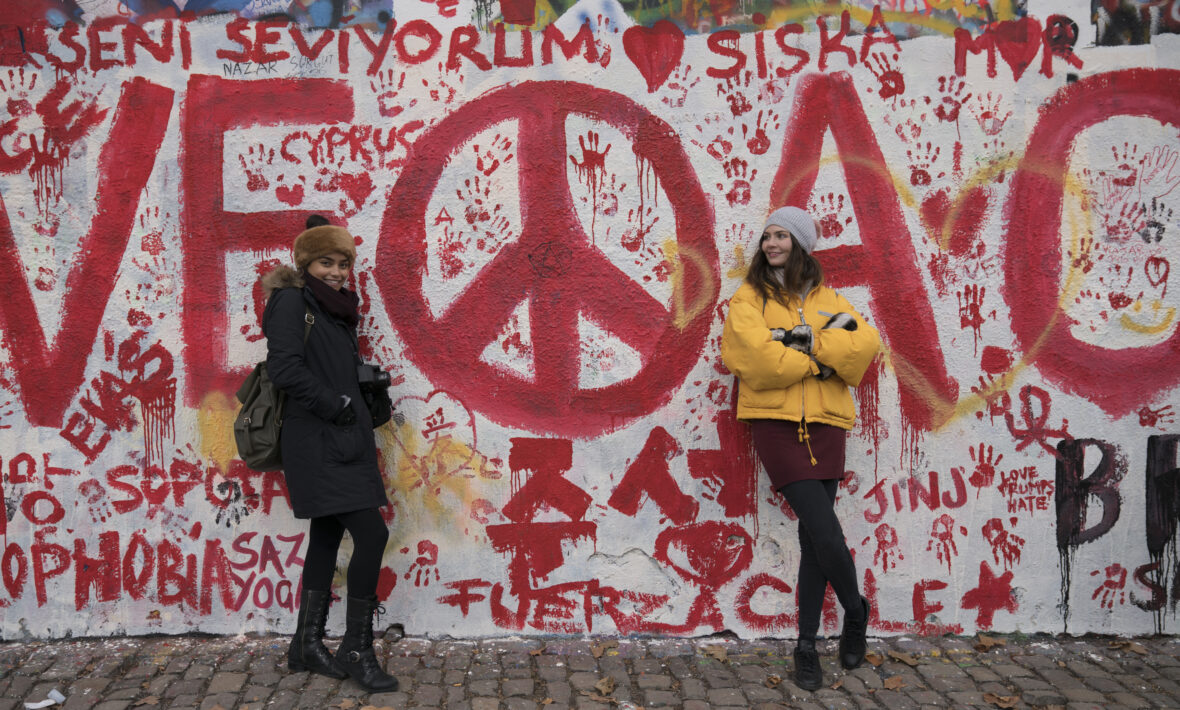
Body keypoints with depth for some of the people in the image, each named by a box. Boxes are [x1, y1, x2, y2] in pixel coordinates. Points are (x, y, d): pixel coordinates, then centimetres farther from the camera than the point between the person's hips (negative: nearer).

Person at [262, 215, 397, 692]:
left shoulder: (337, 308, 16)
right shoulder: (292, 301, -8)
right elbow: (285, 369, -18)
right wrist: (335, 406, -14)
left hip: (342, 442, 9)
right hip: (318, 443, -9)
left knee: (327, 537, 13)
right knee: (372, 533, -13)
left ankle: (308, 645, 23)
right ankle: (356, 650, -2)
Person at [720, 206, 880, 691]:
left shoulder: (826, 299, 14)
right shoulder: (749, 299, 5)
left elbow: (866, 342, -3)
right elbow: (756, 356, -12)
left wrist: (807, 339, -13)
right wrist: (823, 357, -6)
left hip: (824, 424, 3)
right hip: (777, 423, -3)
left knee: (815, 539, 3)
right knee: (826, 533, -11)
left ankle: (807, 646, 16)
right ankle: (856, 611, 17)